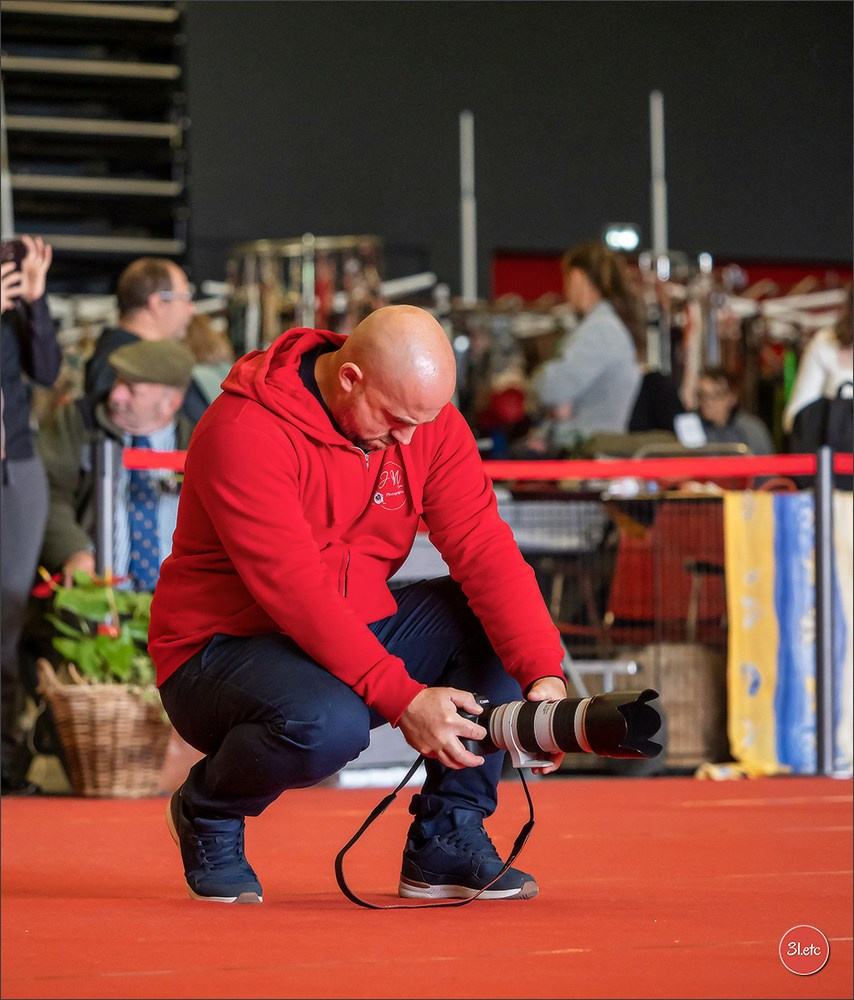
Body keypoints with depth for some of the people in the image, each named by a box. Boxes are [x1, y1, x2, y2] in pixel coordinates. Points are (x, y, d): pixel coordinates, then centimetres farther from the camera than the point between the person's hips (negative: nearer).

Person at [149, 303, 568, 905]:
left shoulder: (427, 416, -4)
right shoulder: (245, 431, -24)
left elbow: (485, 550, -11)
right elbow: (294, 590, -30)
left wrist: (544, 675, -26)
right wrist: (403, 698, -36)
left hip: (358, 635, 7)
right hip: (222, 647, -7)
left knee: (508, 622, -12)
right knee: (328, 725, -38)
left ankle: (446, 843, -4)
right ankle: (207, 808, -4)